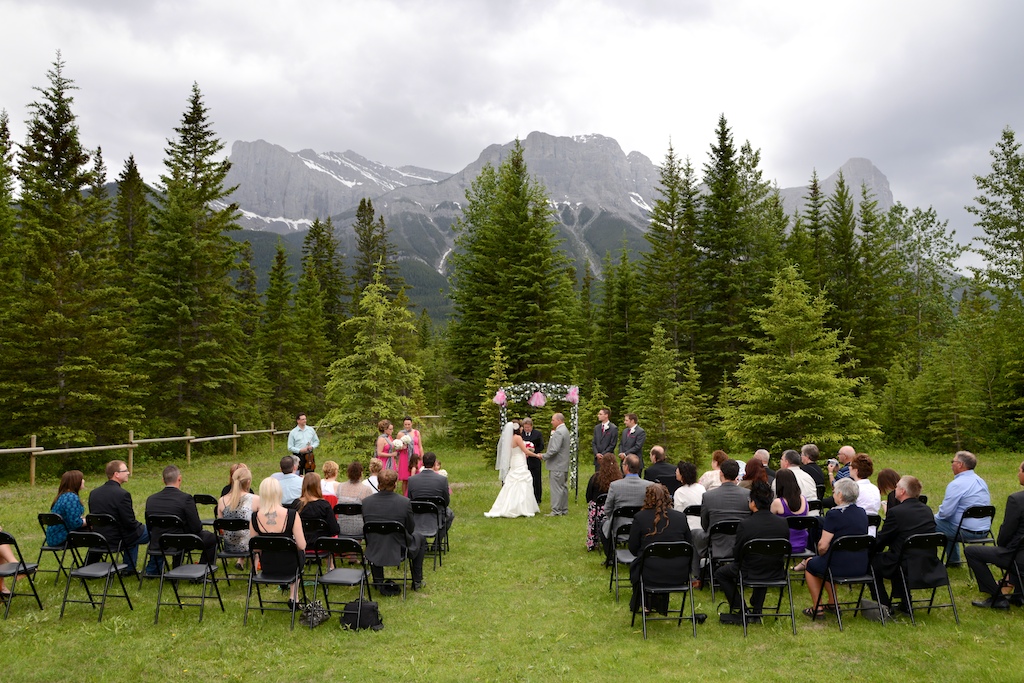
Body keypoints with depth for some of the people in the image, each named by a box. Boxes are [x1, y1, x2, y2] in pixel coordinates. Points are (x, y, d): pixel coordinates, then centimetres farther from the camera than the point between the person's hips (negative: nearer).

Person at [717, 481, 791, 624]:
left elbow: (736, 554, -12)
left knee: (720, 574, 23)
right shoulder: (783, 523, -10)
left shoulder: (745, 525, -23)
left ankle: (739, 611, 14)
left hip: (750, 574, -4)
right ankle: (756, 612, 37)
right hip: (776, 575, 4)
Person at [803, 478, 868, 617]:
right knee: (825, 562, 33)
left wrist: (820, 553, 4)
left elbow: (823, 546, -19)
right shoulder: (862, 513, 4)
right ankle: (833, 603, 35)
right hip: (861, 567, 7)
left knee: (810, 564, 22)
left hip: (840, 567, -7)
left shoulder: (834, 514, -18)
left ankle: (817, 608, 21)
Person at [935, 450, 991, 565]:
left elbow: (945, 513, -21)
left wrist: (936, 516, 4)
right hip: (984, 531, 9)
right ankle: (953, 560, 35)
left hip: (968, 532, -9)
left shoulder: (957, 484, -18)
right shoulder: (981, 481, 10)